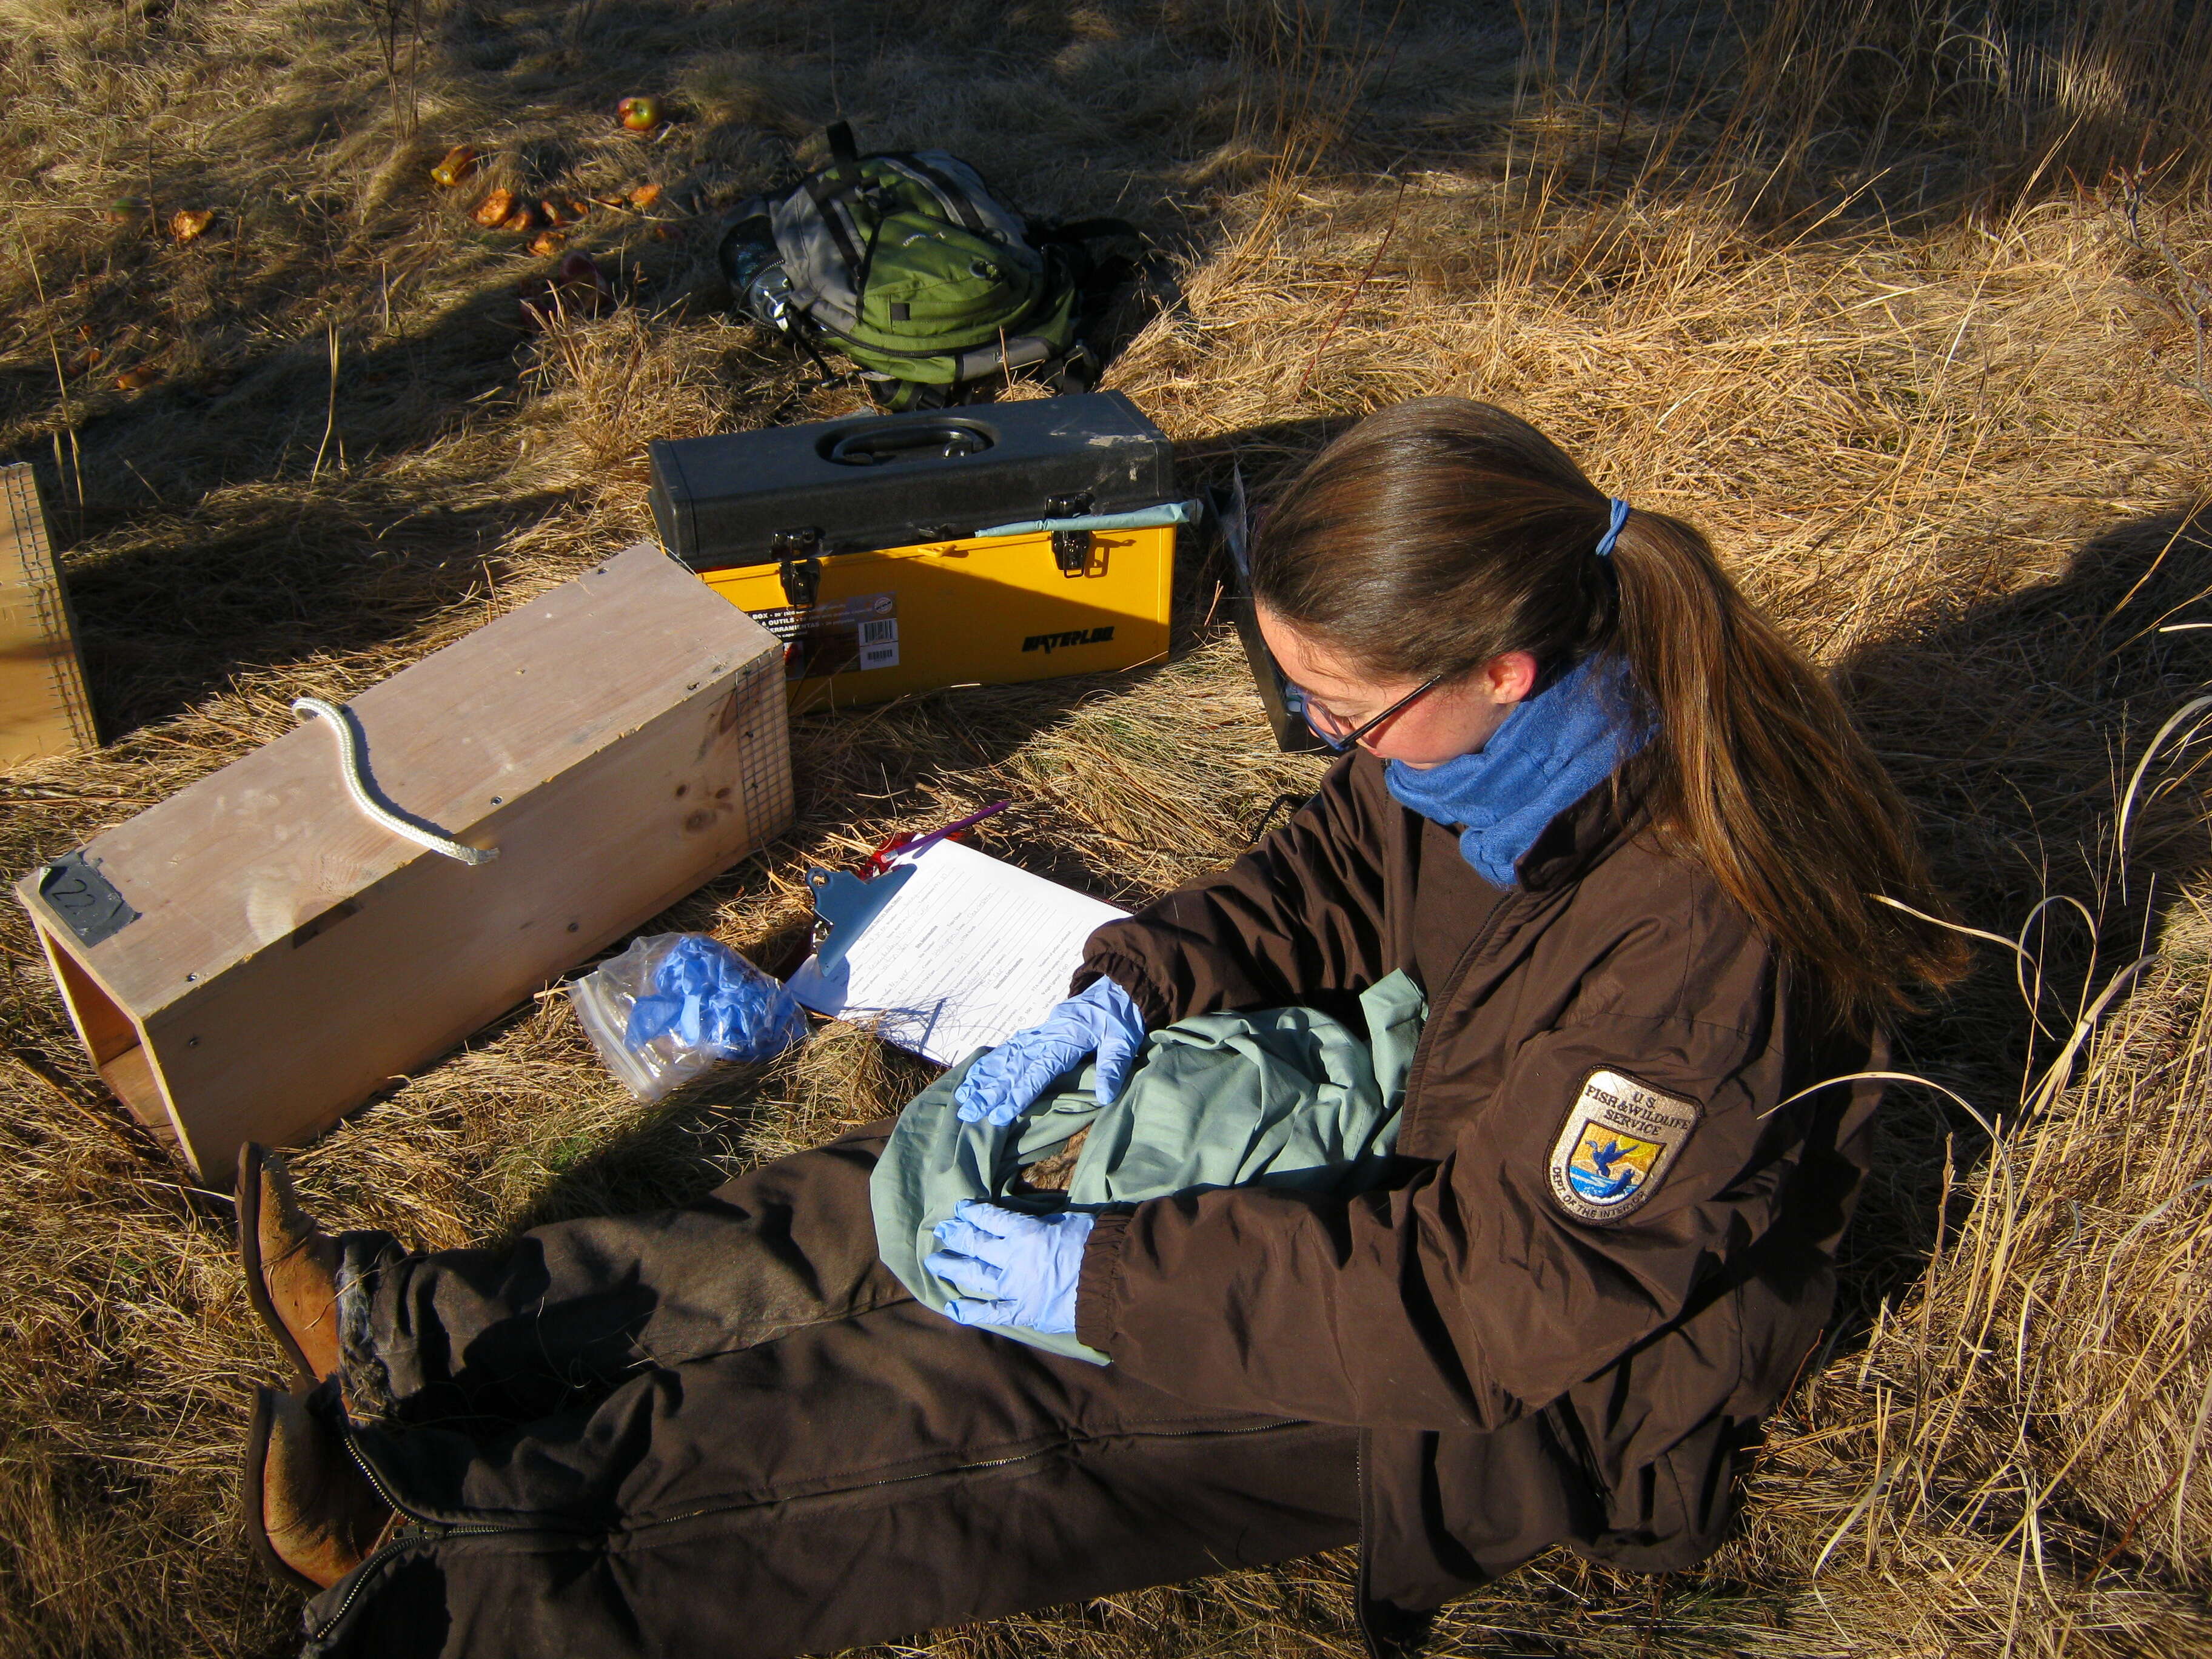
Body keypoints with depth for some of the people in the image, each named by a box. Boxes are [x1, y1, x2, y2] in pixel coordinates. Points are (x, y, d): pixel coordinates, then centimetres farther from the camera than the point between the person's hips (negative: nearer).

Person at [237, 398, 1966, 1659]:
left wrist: (1111, 1276, -28)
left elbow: (1509, 1300, -31)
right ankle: (425, 1327, 4)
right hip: (1436, 1162, 8)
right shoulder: (1504, 726, -11)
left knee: (1000, 1412, -17)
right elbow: (1336, 872, 6)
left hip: (1559, 1382, -7)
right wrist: (1131, 982, -11)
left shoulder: (1691, 944, -36)